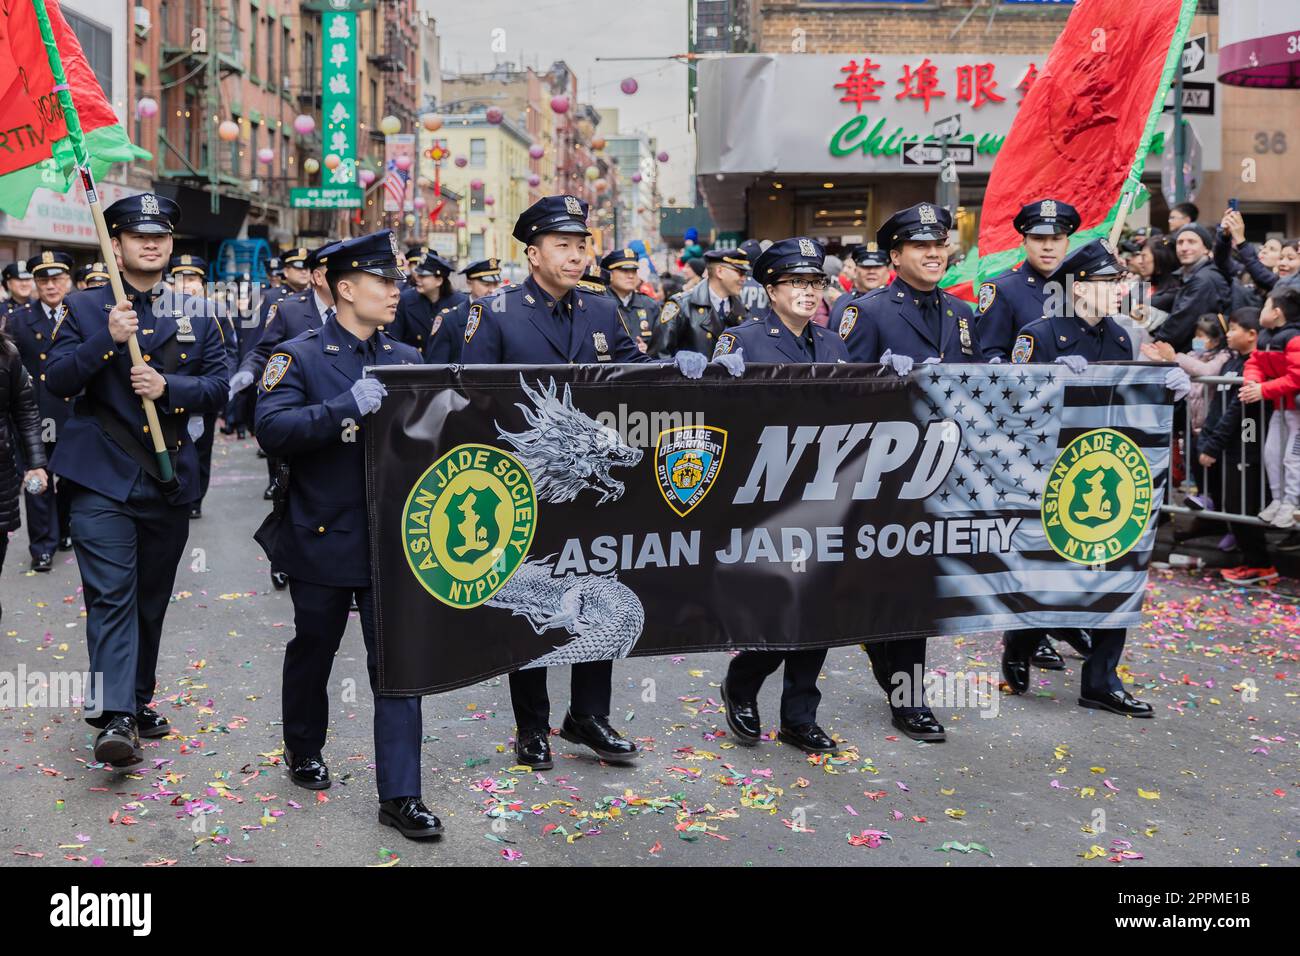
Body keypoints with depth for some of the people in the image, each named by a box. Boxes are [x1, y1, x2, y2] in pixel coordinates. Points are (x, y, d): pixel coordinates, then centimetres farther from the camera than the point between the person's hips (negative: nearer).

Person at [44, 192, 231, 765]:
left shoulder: (196, 315, 10)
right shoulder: (84, 309, 4)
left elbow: (219, 387, 4)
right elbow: (57, 382, -5)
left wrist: (168, 386, -14)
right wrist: (106, 339, -18)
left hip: (170, 479, 3)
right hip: (102, 480, -3)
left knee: (151, 600, 12)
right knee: (111, 595, -14)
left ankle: (138, 703, 26)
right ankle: (114, 718, -19)